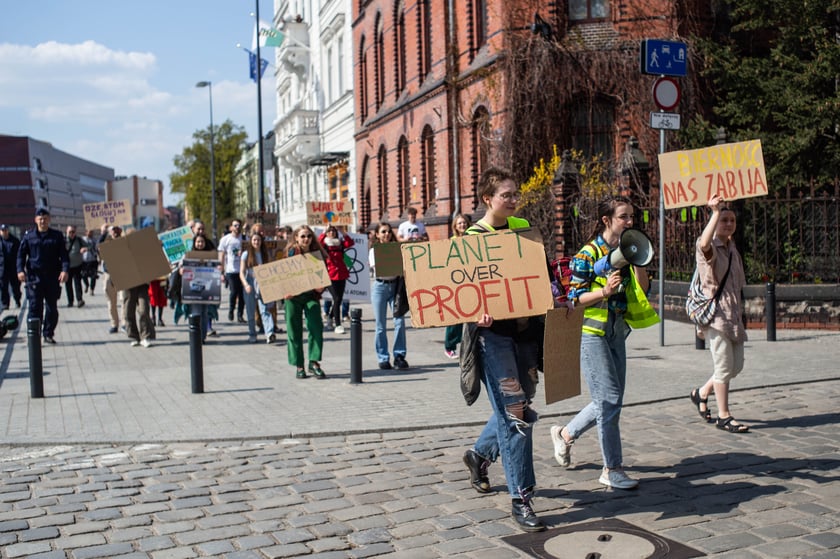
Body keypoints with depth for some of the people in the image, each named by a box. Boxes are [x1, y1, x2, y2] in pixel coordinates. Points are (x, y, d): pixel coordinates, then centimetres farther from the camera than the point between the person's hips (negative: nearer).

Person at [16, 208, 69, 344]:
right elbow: (21, 254, 7)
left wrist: (65, 270, -13)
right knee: (35, 307, -5)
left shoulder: (57, 236, 7)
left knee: (52, 307, 6)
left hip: (52, 277, 1)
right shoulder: (29, 236, 7)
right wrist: (20, 270, -9)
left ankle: (48, 334, 16)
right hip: (34, 276, -1)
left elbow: (63, 255, 3)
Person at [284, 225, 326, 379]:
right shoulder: (292, 252, -2)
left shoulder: (317, 253, 2)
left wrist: (321, 287, -14)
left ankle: (314, 362, -2)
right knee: (295, 331, 2)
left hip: (312, 295, 1)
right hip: (293, 297, -1)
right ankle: (299, 366, 11)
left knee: (316, 328, -11)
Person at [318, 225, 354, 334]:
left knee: (339, 299, 10)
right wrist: (324, 233, -22)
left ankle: (330, 319, 33)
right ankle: (338, 325, -10)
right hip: (330, 276, -5)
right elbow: (318, 243, -19)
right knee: (337, 299, -13)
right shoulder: (323, 244, 4)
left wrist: (343, 233, -9)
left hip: (341, 275, 5)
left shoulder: (340, 244, 13)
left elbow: (350, 243, -5)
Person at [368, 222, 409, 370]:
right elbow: (377, 268, -10)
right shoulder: (374, 250, 5)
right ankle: (383, 359, 9)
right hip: (380, 287, -2)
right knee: (381, 325, 1)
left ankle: (399, 356, 2)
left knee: (400, 321, -6)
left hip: (395, 285, 2)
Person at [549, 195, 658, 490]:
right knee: (610, 399, -8)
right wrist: (605, 291, -25)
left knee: (610, 401, 11)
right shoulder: (588, 254, -10)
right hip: (591, 333, -7)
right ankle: (612, 469, 2)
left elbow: (644, 291, 5)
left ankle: (565, 433, 32)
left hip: (616, 333, 8)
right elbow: (574, 297, -11)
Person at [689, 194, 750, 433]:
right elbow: (705, 243, -35)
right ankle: (724, 416, 4)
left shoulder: (733, 250, 17)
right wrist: (716, 212, -35)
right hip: (715, 313, -8)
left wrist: (739, 312, 21)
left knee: (737, 365, 9)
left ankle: (702, 393, 30)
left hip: (733, 314, 8)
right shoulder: (709, 247, -7)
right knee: (724, 365, -6)